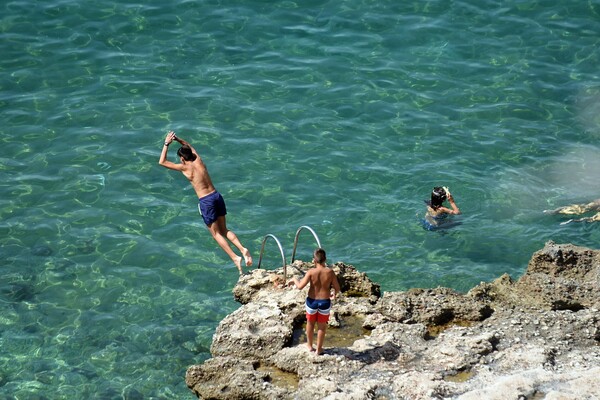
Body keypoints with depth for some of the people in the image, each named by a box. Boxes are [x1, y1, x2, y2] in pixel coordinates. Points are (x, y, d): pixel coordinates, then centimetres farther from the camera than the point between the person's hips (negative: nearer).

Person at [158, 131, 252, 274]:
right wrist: (177, 139, 25)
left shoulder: (185, 168, -6)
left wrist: (167, 144, 5)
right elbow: (189, 146, 31)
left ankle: (235, 257, -11)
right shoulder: (198, 160, 9)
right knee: (224, 230, 15)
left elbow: (162, 162, 1)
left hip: (206, 201, -6)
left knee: (216, 234, 1)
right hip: (217, 196, 7)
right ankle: (243, 249, -4)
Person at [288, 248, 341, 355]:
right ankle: (319, 349, 29)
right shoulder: (330, 272, -15)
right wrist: (334, 294, 15)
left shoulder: (311, 272, -17)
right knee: (322, 326, 18)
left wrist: (294, 280, 2)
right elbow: (337, 288, -8)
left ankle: (310, 345, 41)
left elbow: (300, 286, -19)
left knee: (310, 323, 25)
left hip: (312, 301, 0)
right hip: (325, 302, 0)